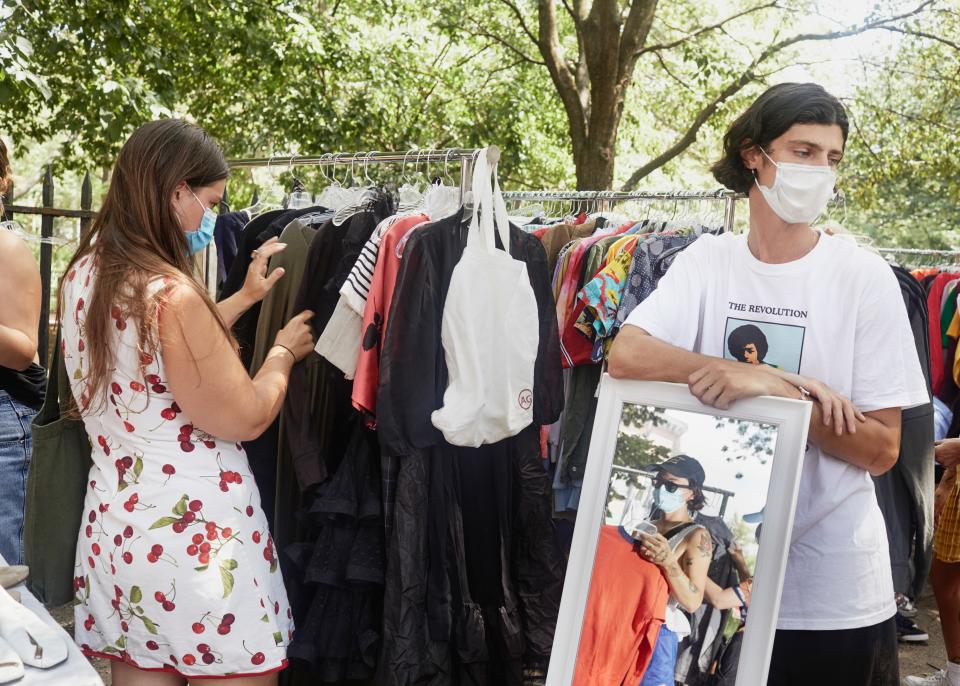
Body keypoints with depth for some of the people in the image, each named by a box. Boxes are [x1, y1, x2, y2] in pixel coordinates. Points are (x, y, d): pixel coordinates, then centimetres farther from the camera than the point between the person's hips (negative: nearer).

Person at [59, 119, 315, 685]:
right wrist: (284, 352, 2)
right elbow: (246, 418, -15)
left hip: (114, 526, 9)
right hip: (196, 537, -8)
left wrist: (244, 298, 21)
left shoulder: (82, 277, 6)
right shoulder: (170, 294, -21)